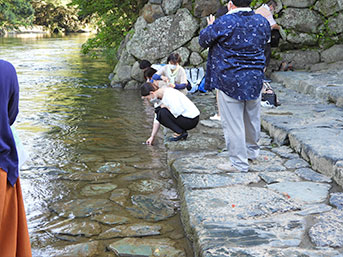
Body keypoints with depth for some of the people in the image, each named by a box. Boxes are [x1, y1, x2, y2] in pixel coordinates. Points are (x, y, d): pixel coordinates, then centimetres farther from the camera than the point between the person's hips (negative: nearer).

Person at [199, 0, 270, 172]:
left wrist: (211, 26, 19)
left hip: (230, 81, -6)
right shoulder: (262, 22, 0)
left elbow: (203, 40, -3)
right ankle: (252, 150, 42)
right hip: (255, 79, 6)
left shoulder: (224, 23, -17)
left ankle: (239, 163, 9)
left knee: (232, 122, 3)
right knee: (252, 118, 22)